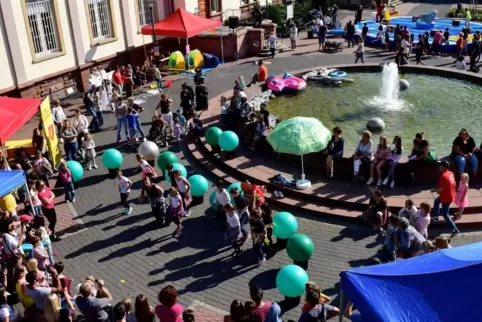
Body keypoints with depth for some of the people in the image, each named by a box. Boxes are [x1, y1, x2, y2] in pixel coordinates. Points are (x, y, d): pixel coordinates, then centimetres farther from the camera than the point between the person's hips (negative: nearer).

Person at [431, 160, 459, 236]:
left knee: (445, 214, 1)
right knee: (436, 201, 32)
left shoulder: (443, 176, -29)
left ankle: (455, 230, 4)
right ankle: (435, 217, 47)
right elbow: (453, 184, 10)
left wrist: (435, 190, -6)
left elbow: (441, 188, -27)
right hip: (450, 195, 10)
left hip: (446, 198, -10)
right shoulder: (451, 173, -1)